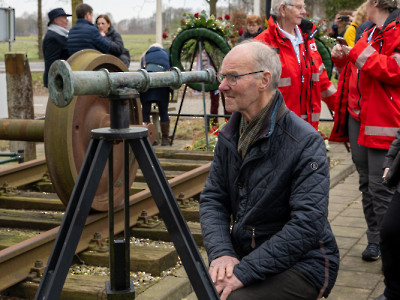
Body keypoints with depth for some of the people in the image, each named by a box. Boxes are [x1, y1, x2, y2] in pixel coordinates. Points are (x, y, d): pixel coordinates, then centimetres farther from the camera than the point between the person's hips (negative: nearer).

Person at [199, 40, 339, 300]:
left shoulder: (305, 142, -18)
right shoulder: (230, 135, 5)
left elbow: (308, 225, -25)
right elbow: (212, 199, 4)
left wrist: (244, 271, -26)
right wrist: (221, 253, -15)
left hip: (301, 264, -6)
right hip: (245, 254, 6)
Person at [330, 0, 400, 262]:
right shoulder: (369, 34, 19)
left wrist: (360, 54, -19)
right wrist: (342, 57, 12)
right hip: (357, 116, 9)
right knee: (366, 183, 14)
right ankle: (374, 239, 24)